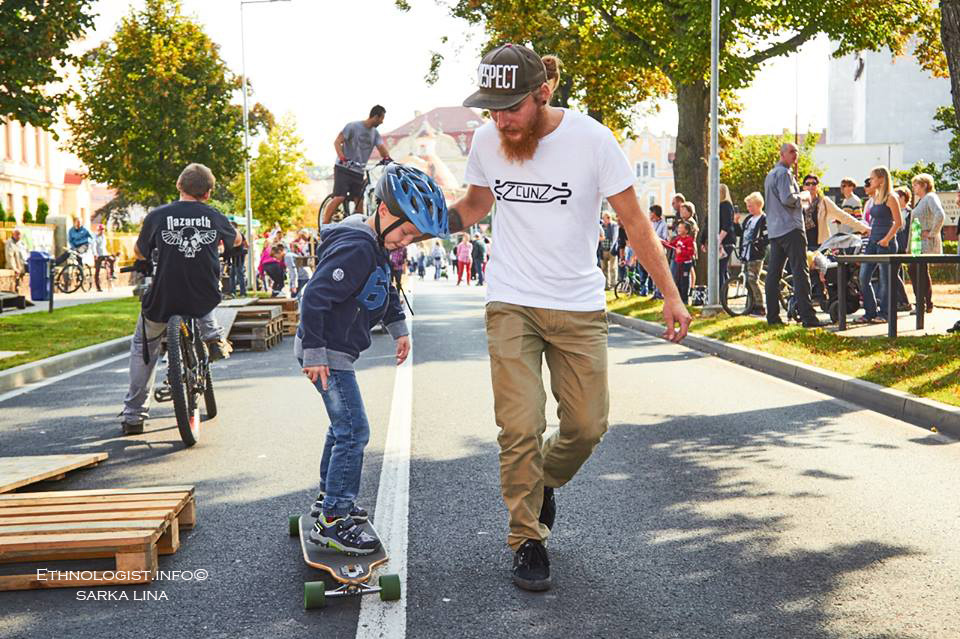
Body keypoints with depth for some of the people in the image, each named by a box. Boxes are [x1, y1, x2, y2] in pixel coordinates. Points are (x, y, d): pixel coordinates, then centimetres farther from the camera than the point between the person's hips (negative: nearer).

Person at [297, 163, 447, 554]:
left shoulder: (376, 247, 9)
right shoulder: (355, 249, -24)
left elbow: (385, 292, 28)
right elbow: (314, 298, -28)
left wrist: (398, 328, 24)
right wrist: (315, 354, -26)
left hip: (336, 351, 11)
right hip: (327, 353, -11)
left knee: (344, 427, 22)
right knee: (354, 433, -10)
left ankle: (330, 498, 37)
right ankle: (332, 521, -6)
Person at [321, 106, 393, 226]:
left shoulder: (375, 133, 13)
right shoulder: (354, 126, -6)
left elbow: (382, 147, 0)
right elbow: (337, 142, -11)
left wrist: (387, 158, -23)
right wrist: (343, 158, -27)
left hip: (358, 172, 6)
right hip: (344, 168, -6)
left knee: (359, 201, 1)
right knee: (339, 198, -16)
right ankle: (324, 226, -14)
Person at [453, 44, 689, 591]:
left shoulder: (592, 140, -12)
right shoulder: (486, 141, -3)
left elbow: (635, 222, -5)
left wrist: (671, 295, -7)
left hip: (580, 308, 0)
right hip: (512, 305, 1)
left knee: (588, 425, 6)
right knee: (521, 429, -7)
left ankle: (546, 480, 38)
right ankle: (528, 540, 11)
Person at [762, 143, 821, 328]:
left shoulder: (770, 174, 21)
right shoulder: (784, 173, -10)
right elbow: (787, 198, -21)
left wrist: (799, 198, 20)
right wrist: (802, 196, -4)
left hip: (774, 230, 10)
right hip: (790, 229, -10)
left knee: (774, 272, 7)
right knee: (800, 272, -11)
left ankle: (772, 316, 8)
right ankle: (807, 316, -15)